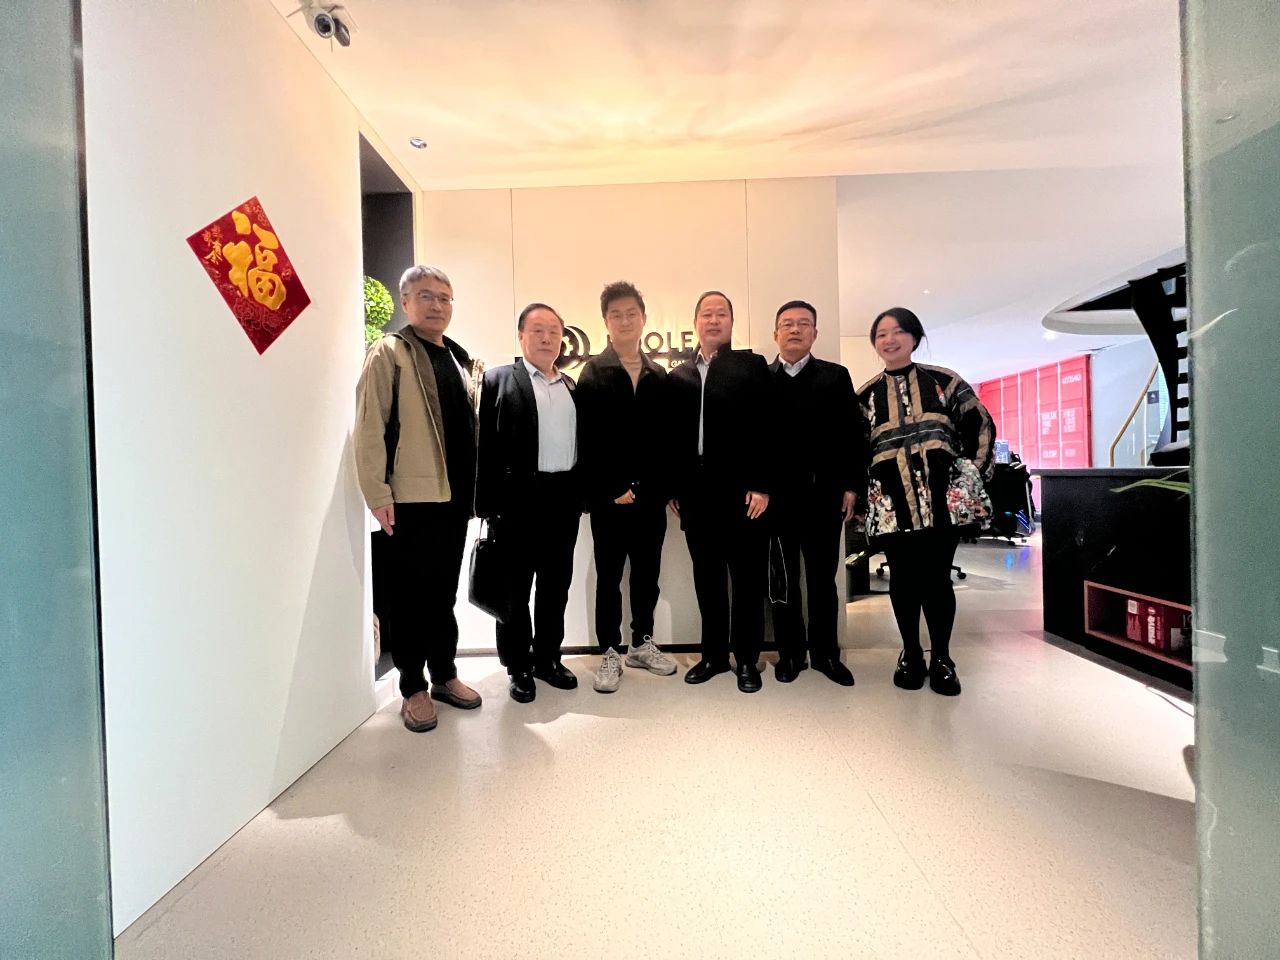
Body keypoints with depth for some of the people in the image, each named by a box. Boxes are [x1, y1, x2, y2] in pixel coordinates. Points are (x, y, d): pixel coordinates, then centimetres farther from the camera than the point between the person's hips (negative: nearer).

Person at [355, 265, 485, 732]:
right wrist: (377, 492, -14)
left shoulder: (462, 359, 16)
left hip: (456, 495, 6)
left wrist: (477, 485, 10)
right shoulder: (389, 353, -3)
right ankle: (413, 688, 19)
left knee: (445, 589, 14)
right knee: (414, 593, 5)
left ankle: (444, 674, 28)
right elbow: (370, 427, -9)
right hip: (412, 496, -5)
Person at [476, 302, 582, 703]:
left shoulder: (572, 387, 14)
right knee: (515, 588, 6)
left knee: (556, 585, 13)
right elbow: (486, 445, -7)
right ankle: (519, 667, 20)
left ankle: (547, 658, 29)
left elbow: (579, 444, 13)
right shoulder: (498, 380, 0)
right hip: (519, 498, -4)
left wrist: (582, 495, 6)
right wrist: (488, 504, -12)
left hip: (564, 497, 5)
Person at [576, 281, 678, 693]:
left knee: (647, 574, 14)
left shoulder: (659, 376, 9)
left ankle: (642, 643, 30)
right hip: (609, 497, -3)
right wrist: (611, 489, -13)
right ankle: (610, 653, 20)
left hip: (651, 494, 4)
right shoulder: (593, 373, -2)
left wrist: (668, 486, -1)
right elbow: (588, 440, -8)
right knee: (609, 578, 7)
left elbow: (667, 436, 7)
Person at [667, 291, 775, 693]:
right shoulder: (677, 376, 13)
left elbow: (766, 428, -5)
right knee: (706, 578, 11)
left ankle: (747, 659, 17)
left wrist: (761, 485, -12)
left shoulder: (752, 365, 3)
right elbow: (673, 436, 10)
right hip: (695, 490, 3)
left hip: (741, 489, -3)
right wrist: (673, 488, 5)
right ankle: (714, 653, 24)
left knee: (747, 578, 5)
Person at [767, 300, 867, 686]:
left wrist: (852, 486, -3)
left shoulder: (836, 377, 8)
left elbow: (855, 435, 3)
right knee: (782, 579, 8)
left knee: (823, 578, 10)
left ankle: (826, 652, 23)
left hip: (824, 495, 1)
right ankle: (790, 652, 20)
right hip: (775, 496, 0)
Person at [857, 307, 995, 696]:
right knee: (903, 577, 6)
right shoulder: (866, 395, 9)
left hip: (942, 495, -1)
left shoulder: (943, 380, 7)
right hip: (892, 501, 1)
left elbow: (981, 426, 9)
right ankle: (911, 654, 21)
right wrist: (860, 490, 3)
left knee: (937, 576, 1)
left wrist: (973, 473, 2)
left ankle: (942, 658, 16)